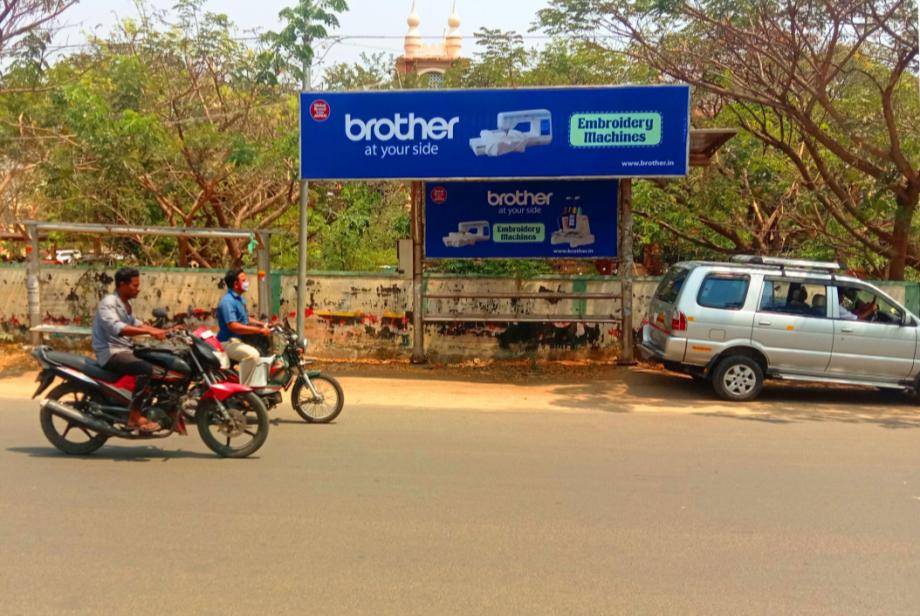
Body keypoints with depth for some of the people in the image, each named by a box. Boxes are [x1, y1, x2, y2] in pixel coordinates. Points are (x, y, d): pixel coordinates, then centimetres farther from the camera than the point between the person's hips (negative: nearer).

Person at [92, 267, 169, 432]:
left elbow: (136, 324, 23)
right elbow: (117, 328, -32)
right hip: (110, 353, -10)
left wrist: (163, 332, 10)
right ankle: (134, 416, -25)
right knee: (146, 368, -29)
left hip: (124, 350, 10)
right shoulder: (108, 303, -15)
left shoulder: (125, 304, 16)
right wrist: (149, 331, -39)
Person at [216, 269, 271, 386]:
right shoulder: (227, 301, -19)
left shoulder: (240, 299, 14)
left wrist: (262, 324, 8)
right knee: (252, 354, -34)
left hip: (241, 339, 11)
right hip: (229, 342, -11)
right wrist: (259, 330, -27)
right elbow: (233, 326, -29)